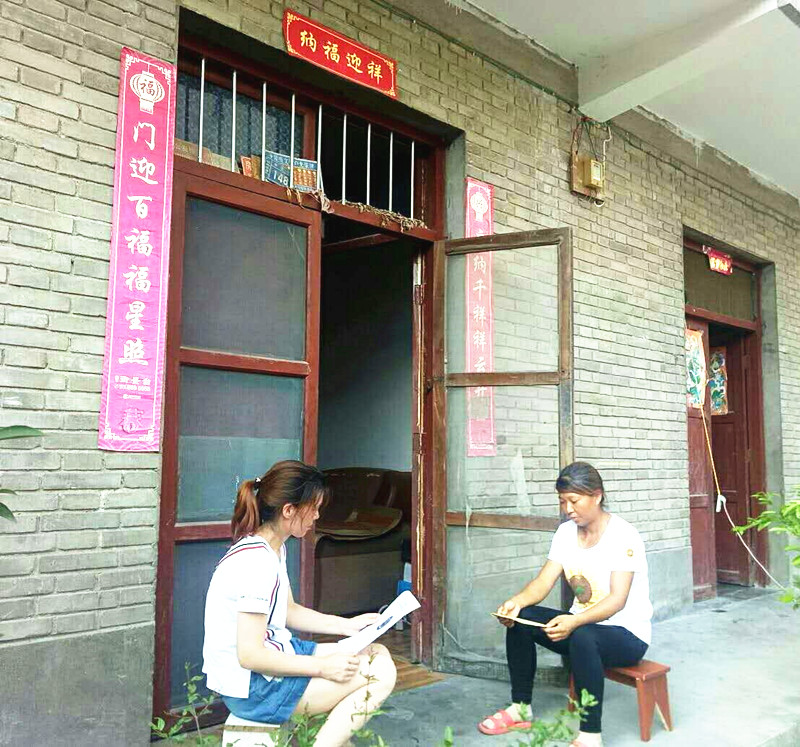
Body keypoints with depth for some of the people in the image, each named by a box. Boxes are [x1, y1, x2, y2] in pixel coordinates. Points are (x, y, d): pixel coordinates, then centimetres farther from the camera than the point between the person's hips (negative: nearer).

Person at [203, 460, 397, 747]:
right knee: (380, 673, -12)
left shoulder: (273, 549, 7)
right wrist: (322, 667, -19)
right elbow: (250, 656, -25)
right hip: (251, 686, -10)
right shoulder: (258, 562, -25)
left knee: (379, 655, 8)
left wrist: (347, 625, 8)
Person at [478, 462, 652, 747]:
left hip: (627, 634, -7)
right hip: (581, 624, 7)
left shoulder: (623, 536, -18)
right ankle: (520, 708, 5)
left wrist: (574, 622, -43)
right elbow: (543, 582, -4)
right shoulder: (566, 532, 1)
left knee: (582, 637, -38)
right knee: (518, 618, -9)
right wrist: (517, 601, -26)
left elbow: (617, 600, -27)